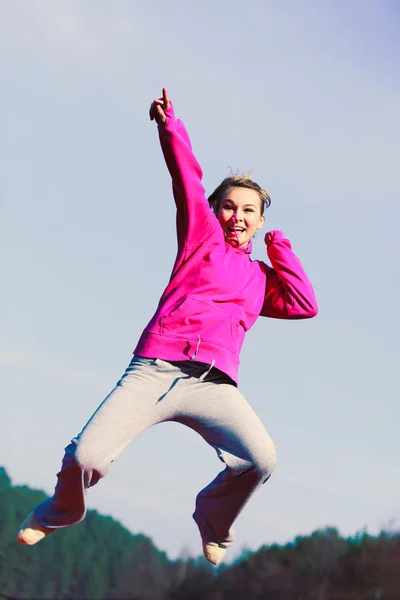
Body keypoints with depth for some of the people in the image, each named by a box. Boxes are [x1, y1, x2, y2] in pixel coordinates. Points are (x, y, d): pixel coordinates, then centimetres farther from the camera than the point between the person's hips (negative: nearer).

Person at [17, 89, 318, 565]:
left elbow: (305, 306, 12)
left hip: (213, 385, 2)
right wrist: (169, 124, 1)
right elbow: (187, 177, 11)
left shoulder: (262, 278, 27)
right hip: (154, 370, -2)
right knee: (86, 457, -20)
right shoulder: (202, 235, 20)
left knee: (260, 458, -26)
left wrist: (279, 247, 17)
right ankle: (58, 514, 17)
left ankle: (214, 526, 6)